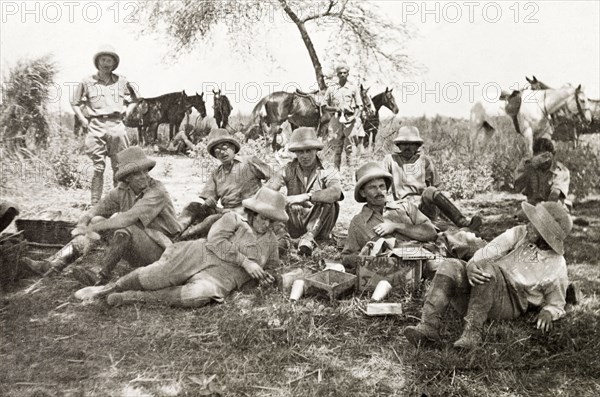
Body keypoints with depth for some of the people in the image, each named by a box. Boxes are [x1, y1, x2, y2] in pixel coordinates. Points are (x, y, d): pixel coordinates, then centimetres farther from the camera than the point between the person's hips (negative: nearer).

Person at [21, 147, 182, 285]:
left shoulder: (157, 192, -22)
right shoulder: (123, 190, 0)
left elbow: (128, 218, -33)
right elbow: (97, 209, 0)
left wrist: (93, 228, -26)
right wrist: (83, 225, -21)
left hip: (157, 250, -7)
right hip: (133, 250, 7)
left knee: (125, 227, -33)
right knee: (96, 220, -4)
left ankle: (102, 274, -16)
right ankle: (54, 264, -9)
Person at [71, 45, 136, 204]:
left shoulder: (122, 81, 11)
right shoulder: (87, 81, 7)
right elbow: (74, 103, 13)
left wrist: (125, 114, 11)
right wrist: (83, 121, 3)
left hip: (116, 125, 2)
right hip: (96, 127, -1)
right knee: (98, 167, -3)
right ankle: (95, 204, 2)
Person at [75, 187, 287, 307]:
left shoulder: (271, 241, 19)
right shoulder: (233, 218, 7)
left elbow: (273, 265, 33)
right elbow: (216, 241, -7)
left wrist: (265, 276, 8)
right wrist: (245, 261, -12)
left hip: (221, 278, 1)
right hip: (199, 256, -1)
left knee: (202, 294, -35)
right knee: (152, 278, -22)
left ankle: (135, 297, -20)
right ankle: (109, 288, 9)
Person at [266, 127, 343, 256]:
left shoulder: (328, 171, -7)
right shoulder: (289, 169, 0)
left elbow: (335, 193, -30)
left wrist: (305, 197, -38)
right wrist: (284, 200, -35)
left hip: (318, 226, -1)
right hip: (294, 224, 2)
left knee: (330, 203, -30)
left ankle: (309, 238, -35)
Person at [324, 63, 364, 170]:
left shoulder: (353, 88, 7)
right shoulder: (331, 88, 9)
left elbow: (359, 106, 7)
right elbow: (324, 105, 13)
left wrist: (355, 117, -9)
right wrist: (334, 109, -5)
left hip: (350, 119, -1)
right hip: (336, 119, 1)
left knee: (349, 148, -5)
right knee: (337, 148, 2)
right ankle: (336, 171, 8)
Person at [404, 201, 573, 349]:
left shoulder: (556, 267, -1)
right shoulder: (519, 234, 1)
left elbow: (556, 305, 9)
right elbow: (485, 254, -10)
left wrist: (547, 313, -14)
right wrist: (471, 267, -31)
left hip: (508, 305, -3)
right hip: (474, 292, 3)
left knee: (487, 269, -33)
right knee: (450, 267, -27)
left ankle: (472, 331, -35)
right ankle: (429, 326, -37)